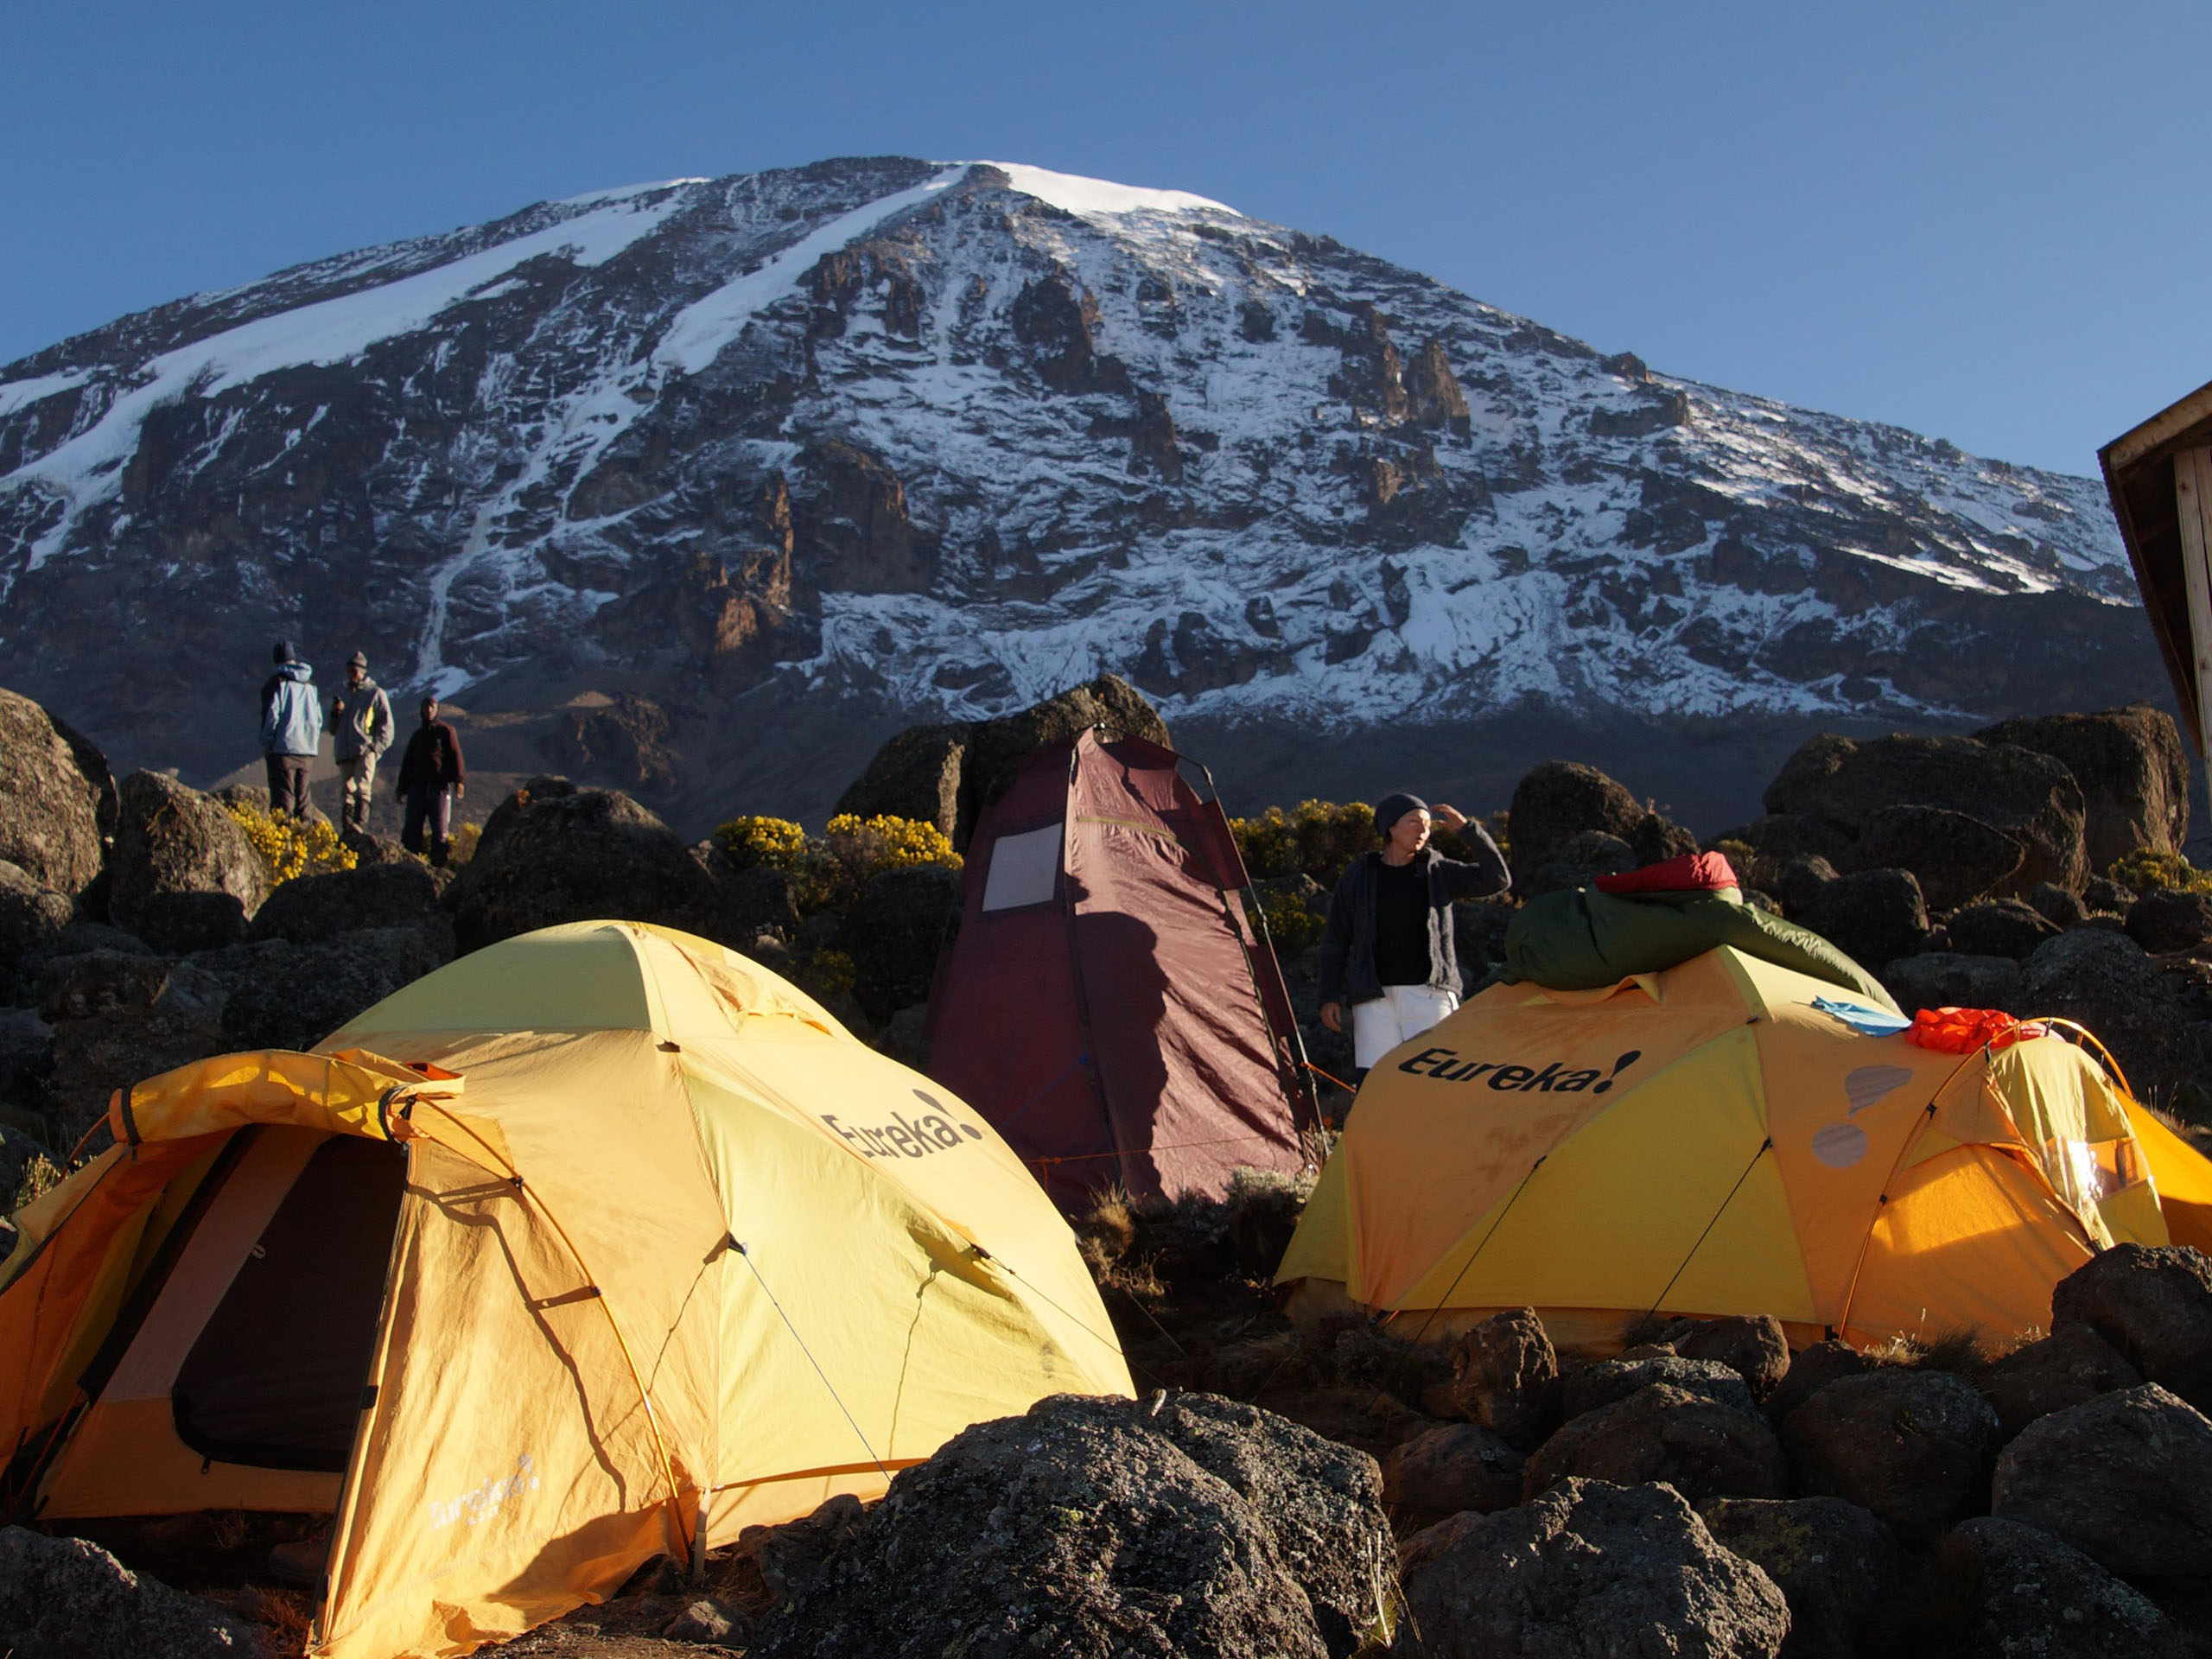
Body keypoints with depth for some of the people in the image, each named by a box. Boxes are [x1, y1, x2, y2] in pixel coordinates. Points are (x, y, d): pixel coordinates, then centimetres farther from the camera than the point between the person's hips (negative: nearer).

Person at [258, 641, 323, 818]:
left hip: (284, 747, -5)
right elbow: (318, 716, 16)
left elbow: (271, 715, -9)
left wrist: (266, 744, -4)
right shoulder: (310, 682, 13)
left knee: (282, 797, -6)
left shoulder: (277, 681, -4)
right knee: (302, 795, 10)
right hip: (308, 749, 5)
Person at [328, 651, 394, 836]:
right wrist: (335, 713, 5)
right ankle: (347, 829, 3)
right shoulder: (342, 693, 24)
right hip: (344, 752, 5)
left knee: (361, 788, -20)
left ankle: (360, 826, -31)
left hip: (366, 751, -5)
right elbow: (333, 730, 26)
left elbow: (386, 725, 3)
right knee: (346, 793, 2)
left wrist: (376, 747, -10)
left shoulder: (376, 693, 8)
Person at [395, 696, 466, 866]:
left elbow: (455, 755, -4)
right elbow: (407, 762, 23)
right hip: (417, 786, 4)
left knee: (440, 829, -6)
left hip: (439, 787, -4)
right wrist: (402, 788, 17)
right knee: (412, 829, -3)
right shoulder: (417, 735, 20)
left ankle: (439, 864, -3)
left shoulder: (445, 731, 6)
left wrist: (459, 780, -16)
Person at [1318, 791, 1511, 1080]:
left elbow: (1497, 879, -4)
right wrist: (1330, 996, 3)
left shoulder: (1440, 872, 7)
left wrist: (1468, 829, -10)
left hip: (1430, 994, 0)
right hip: (1376, 998, 0)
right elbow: (1336, 940, 9)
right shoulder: (1359, 875, 6)